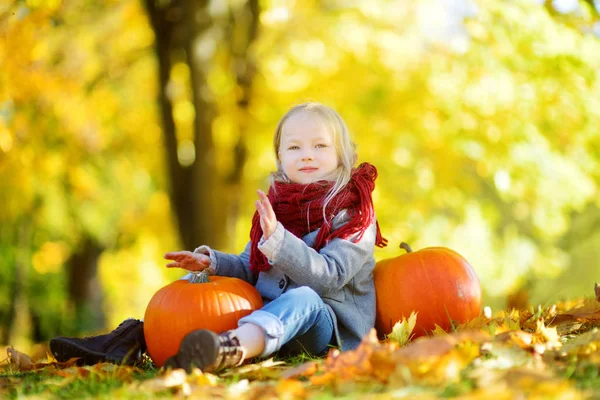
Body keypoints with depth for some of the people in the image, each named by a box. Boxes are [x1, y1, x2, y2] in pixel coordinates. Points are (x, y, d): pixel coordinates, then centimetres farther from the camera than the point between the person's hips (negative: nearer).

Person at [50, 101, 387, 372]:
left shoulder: (355, 216, -8)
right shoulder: (273, 207, 11)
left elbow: (327, 277, -21)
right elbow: (248, 269, 15)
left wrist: (276, 238, -30)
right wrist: (211, 262, -5)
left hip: (331, 324, -7)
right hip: (265, 314, 7)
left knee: (303, 299, -39)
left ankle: (230, 350, -69)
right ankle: (136, 336, -15)